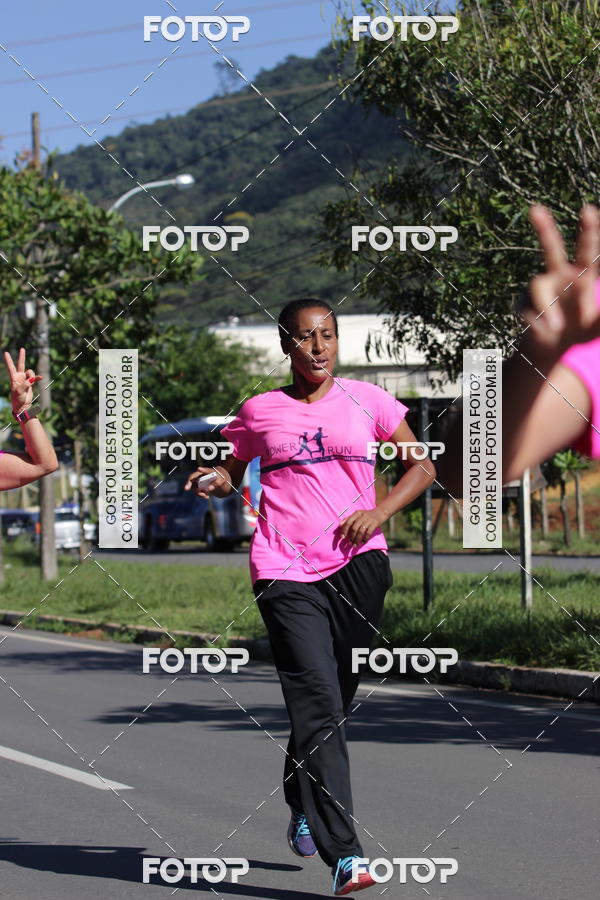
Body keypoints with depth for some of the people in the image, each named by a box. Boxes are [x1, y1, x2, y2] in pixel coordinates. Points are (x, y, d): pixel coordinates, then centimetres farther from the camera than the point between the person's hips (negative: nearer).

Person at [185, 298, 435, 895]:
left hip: (356, 563, 2)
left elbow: (422, 467, 15)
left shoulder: (366, 400, 10)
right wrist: (215, 482, -2)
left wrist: (378, 511, -2)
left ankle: (302, 808, 36)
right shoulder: (260, 412, 10)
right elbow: (233, 472, 22)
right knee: (319, 704, -14)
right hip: (285, 572, -2)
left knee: (334, 699, 6)